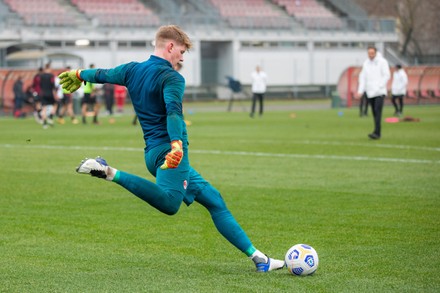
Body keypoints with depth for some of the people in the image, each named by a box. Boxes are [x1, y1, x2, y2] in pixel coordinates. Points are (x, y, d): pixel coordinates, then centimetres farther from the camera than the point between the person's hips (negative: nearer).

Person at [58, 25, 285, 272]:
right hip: (169, 148, -10)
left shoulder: (133, 70, 19)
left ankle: (256, 256, 12)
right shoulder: (172, 78, -5)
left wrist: (80, 75, 56)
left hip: (153, 151, 10)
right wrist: (176, 144, -38)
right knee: (170, 203, -37)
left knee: (214, 200, 12)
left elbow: (103, 74, 36)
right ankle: (111, 173, -32)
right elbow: (173, 111, -23)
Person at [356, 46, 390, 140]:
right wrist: (360, 91, 3)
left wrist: (379, 87, -14)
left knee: (378, 111, -16)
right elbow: (362, 77, 12)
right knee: (374, 113, 7)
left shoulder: (382, 62, -2)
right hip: (370, 93, 5)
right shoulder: (366, 63, 12)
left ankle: (376, 132, -22)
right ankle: (378, 132, 15)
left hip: (380, 92, -5)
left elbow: (387, 75, -6)